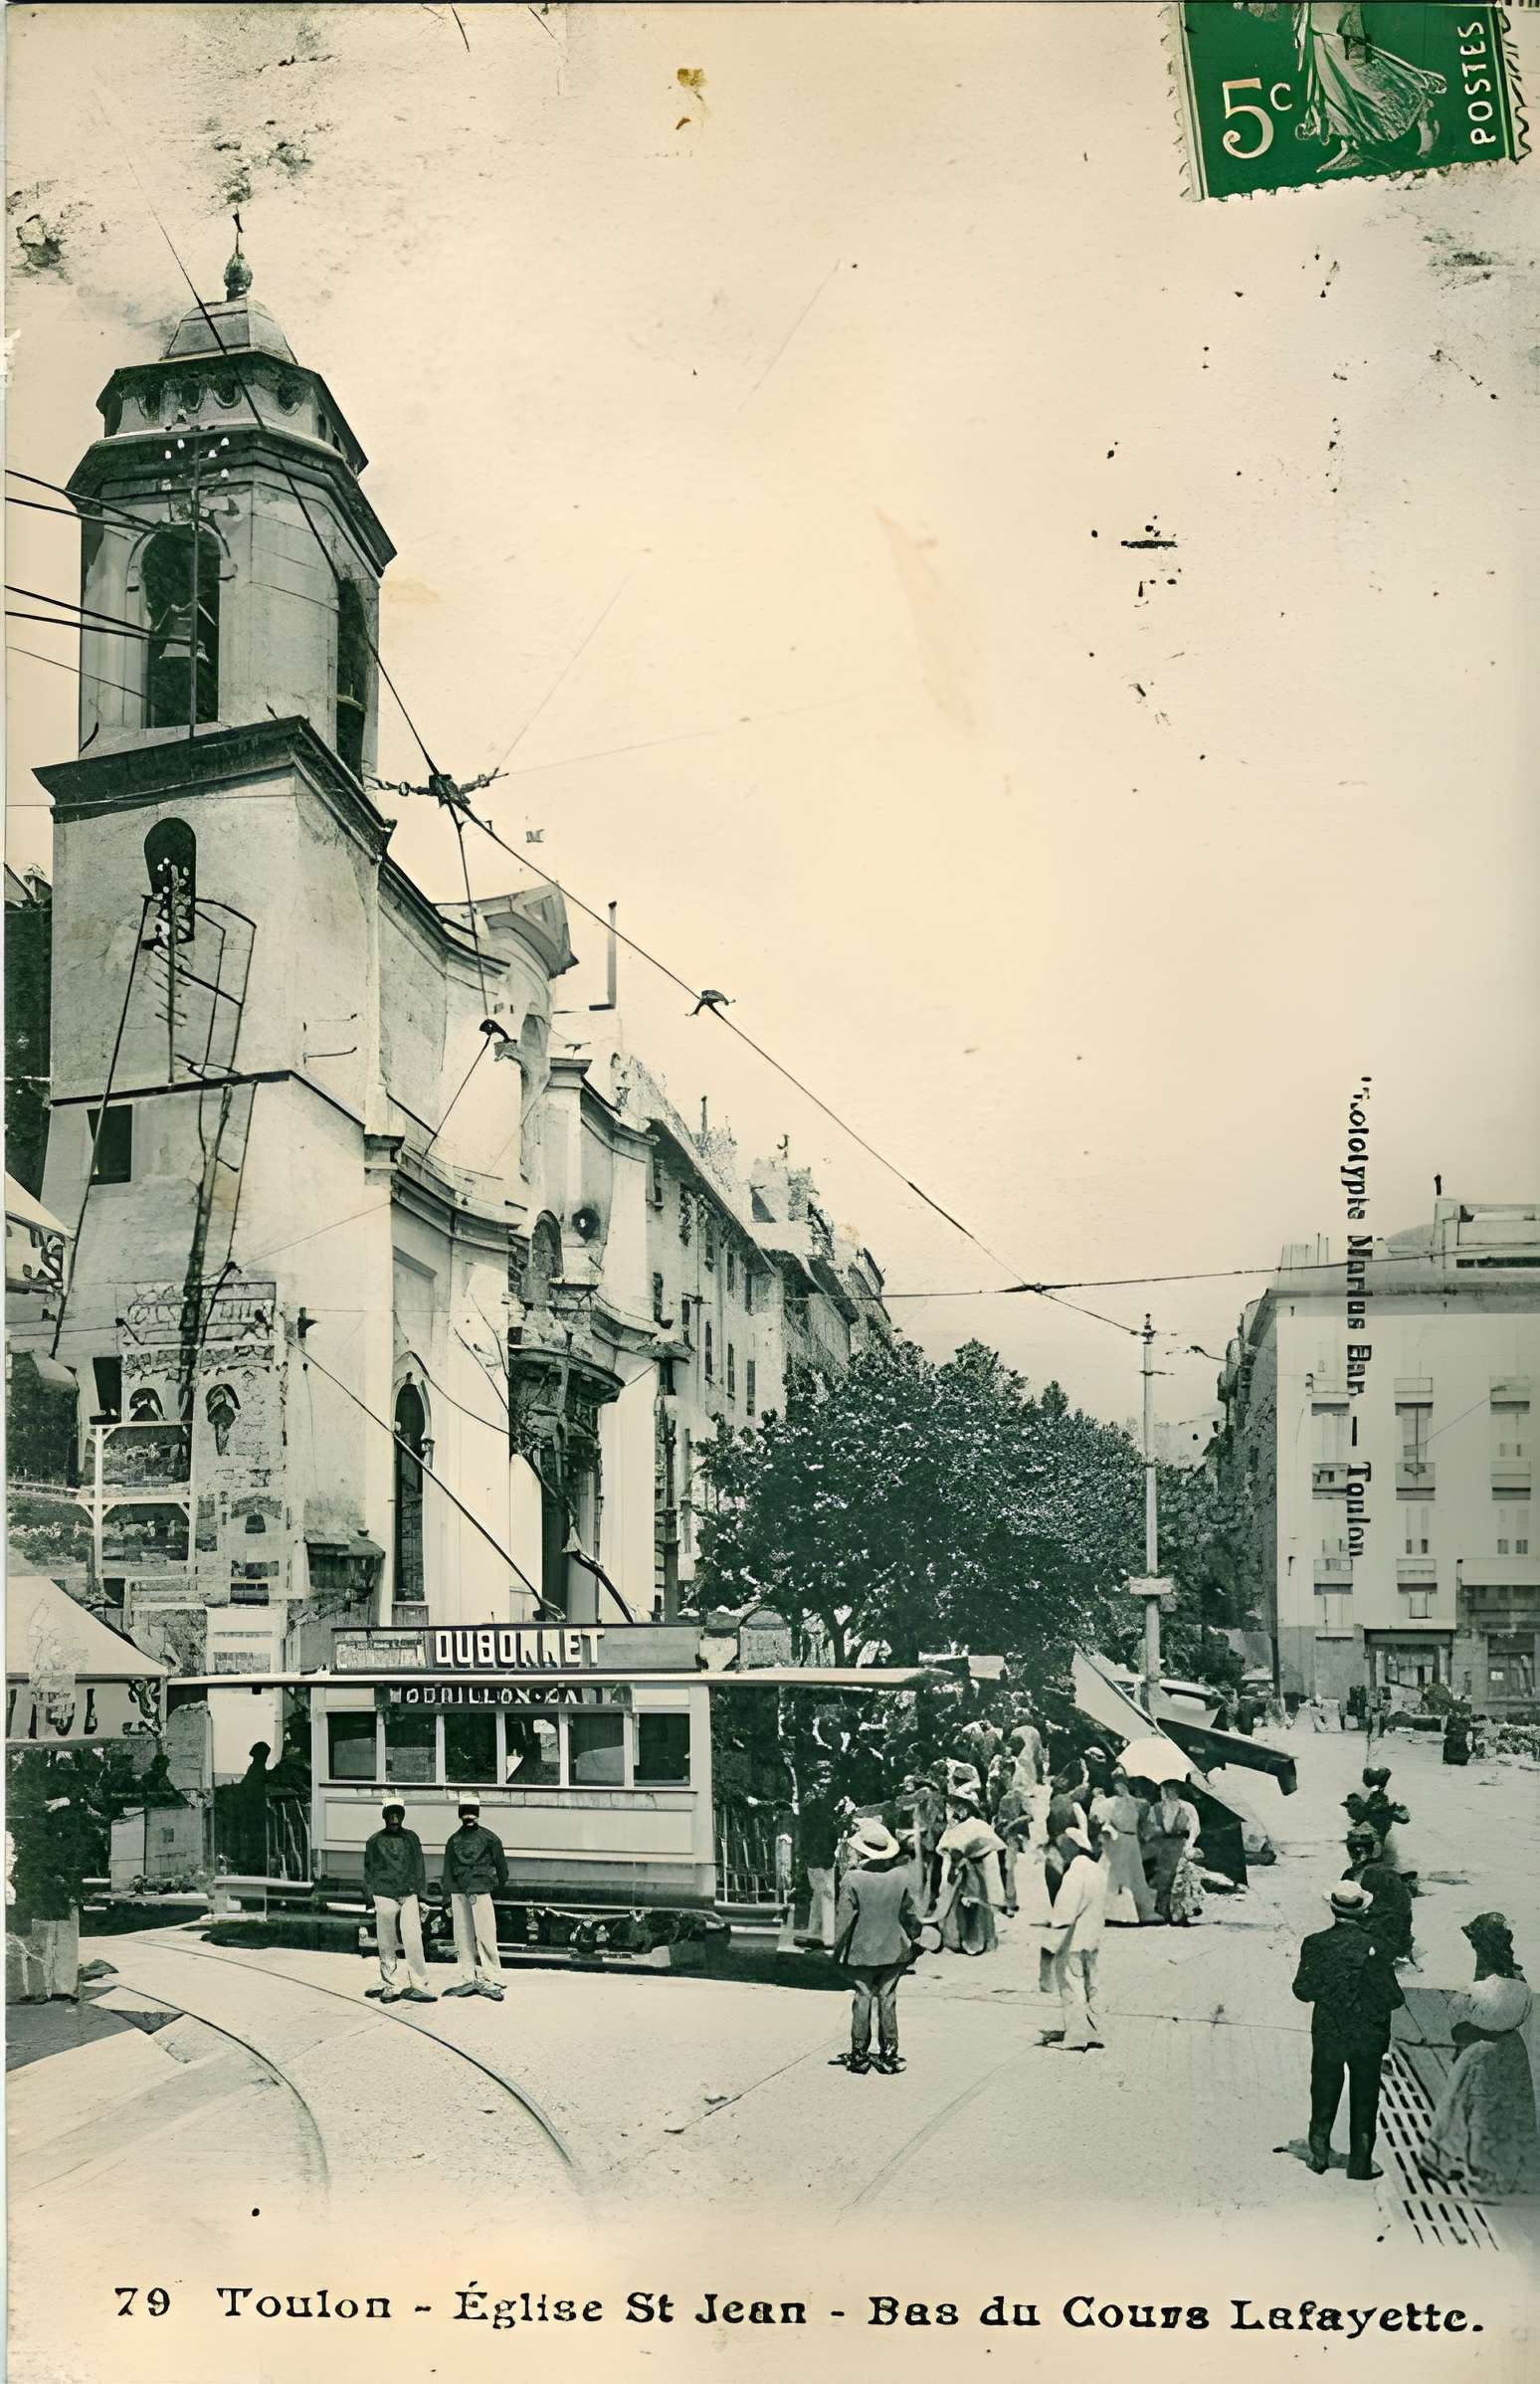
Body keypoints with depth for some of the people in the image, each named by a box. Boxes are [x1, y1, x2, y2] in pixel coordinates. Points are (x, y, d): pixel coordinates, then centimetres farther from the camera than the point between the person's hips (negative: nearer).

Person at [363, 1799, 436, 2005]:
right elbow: (369, 1872, 9)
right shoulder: (375, 1841, 7)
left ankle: (418, 1985, -8)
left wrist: (421, 1897, 9)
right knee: (387, 1945, 1)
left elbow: (419, 1868, 14)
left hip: (409, 1895, 1)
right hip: (385, 1896, -1)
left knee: (413, 1940, -10)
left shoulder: (411, 1838, 11)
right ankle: (388, 1986, 10)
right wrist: (370, 1901, 4)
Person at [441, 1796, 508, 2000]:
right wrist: (447, 1898, 11)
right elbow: (448, 1869, 15)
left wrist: (502, 1885, 13)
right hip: (459, 1893, 4)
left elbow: (500, 1863, 9)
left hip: (481, 1891, -4)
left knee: (485, 1937, -8)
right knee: (463, 1938, 4)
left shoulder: (488, 1838, 3)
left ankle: (491, 1980, -5)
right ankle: (469, 1979, 10)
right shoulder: (453, 1840, 13)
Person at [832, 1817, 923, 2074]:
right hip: (894, 1950, 2)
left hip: (862, 1951, -2)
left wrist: (839, 1950, 1)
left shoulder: (852, 1879, -15)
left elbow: (844, 1919, -10)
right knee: (887, 1999, 10)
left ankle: (859, 2055, 13)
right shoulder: (902, 1876, -7)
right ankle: (889, 2055, 13)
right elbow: (911, 1915, 2)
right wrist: (913, 1941, 16)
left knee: (862, 1999, 8)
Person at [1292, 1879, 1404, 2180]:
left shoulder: (1315, 1944, -12)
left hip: (1327, 2034, 2)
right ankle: (1360, 2164, 19)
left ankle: (1319, 2157, 24)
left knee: (1324, 2098, 17)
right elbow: (1393, 1997, -15)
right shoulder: (1372, 1947, -18)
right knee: (1364, 2101, 13)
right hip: (1367, 2038, -1)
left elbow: (1303, 1990, -8)